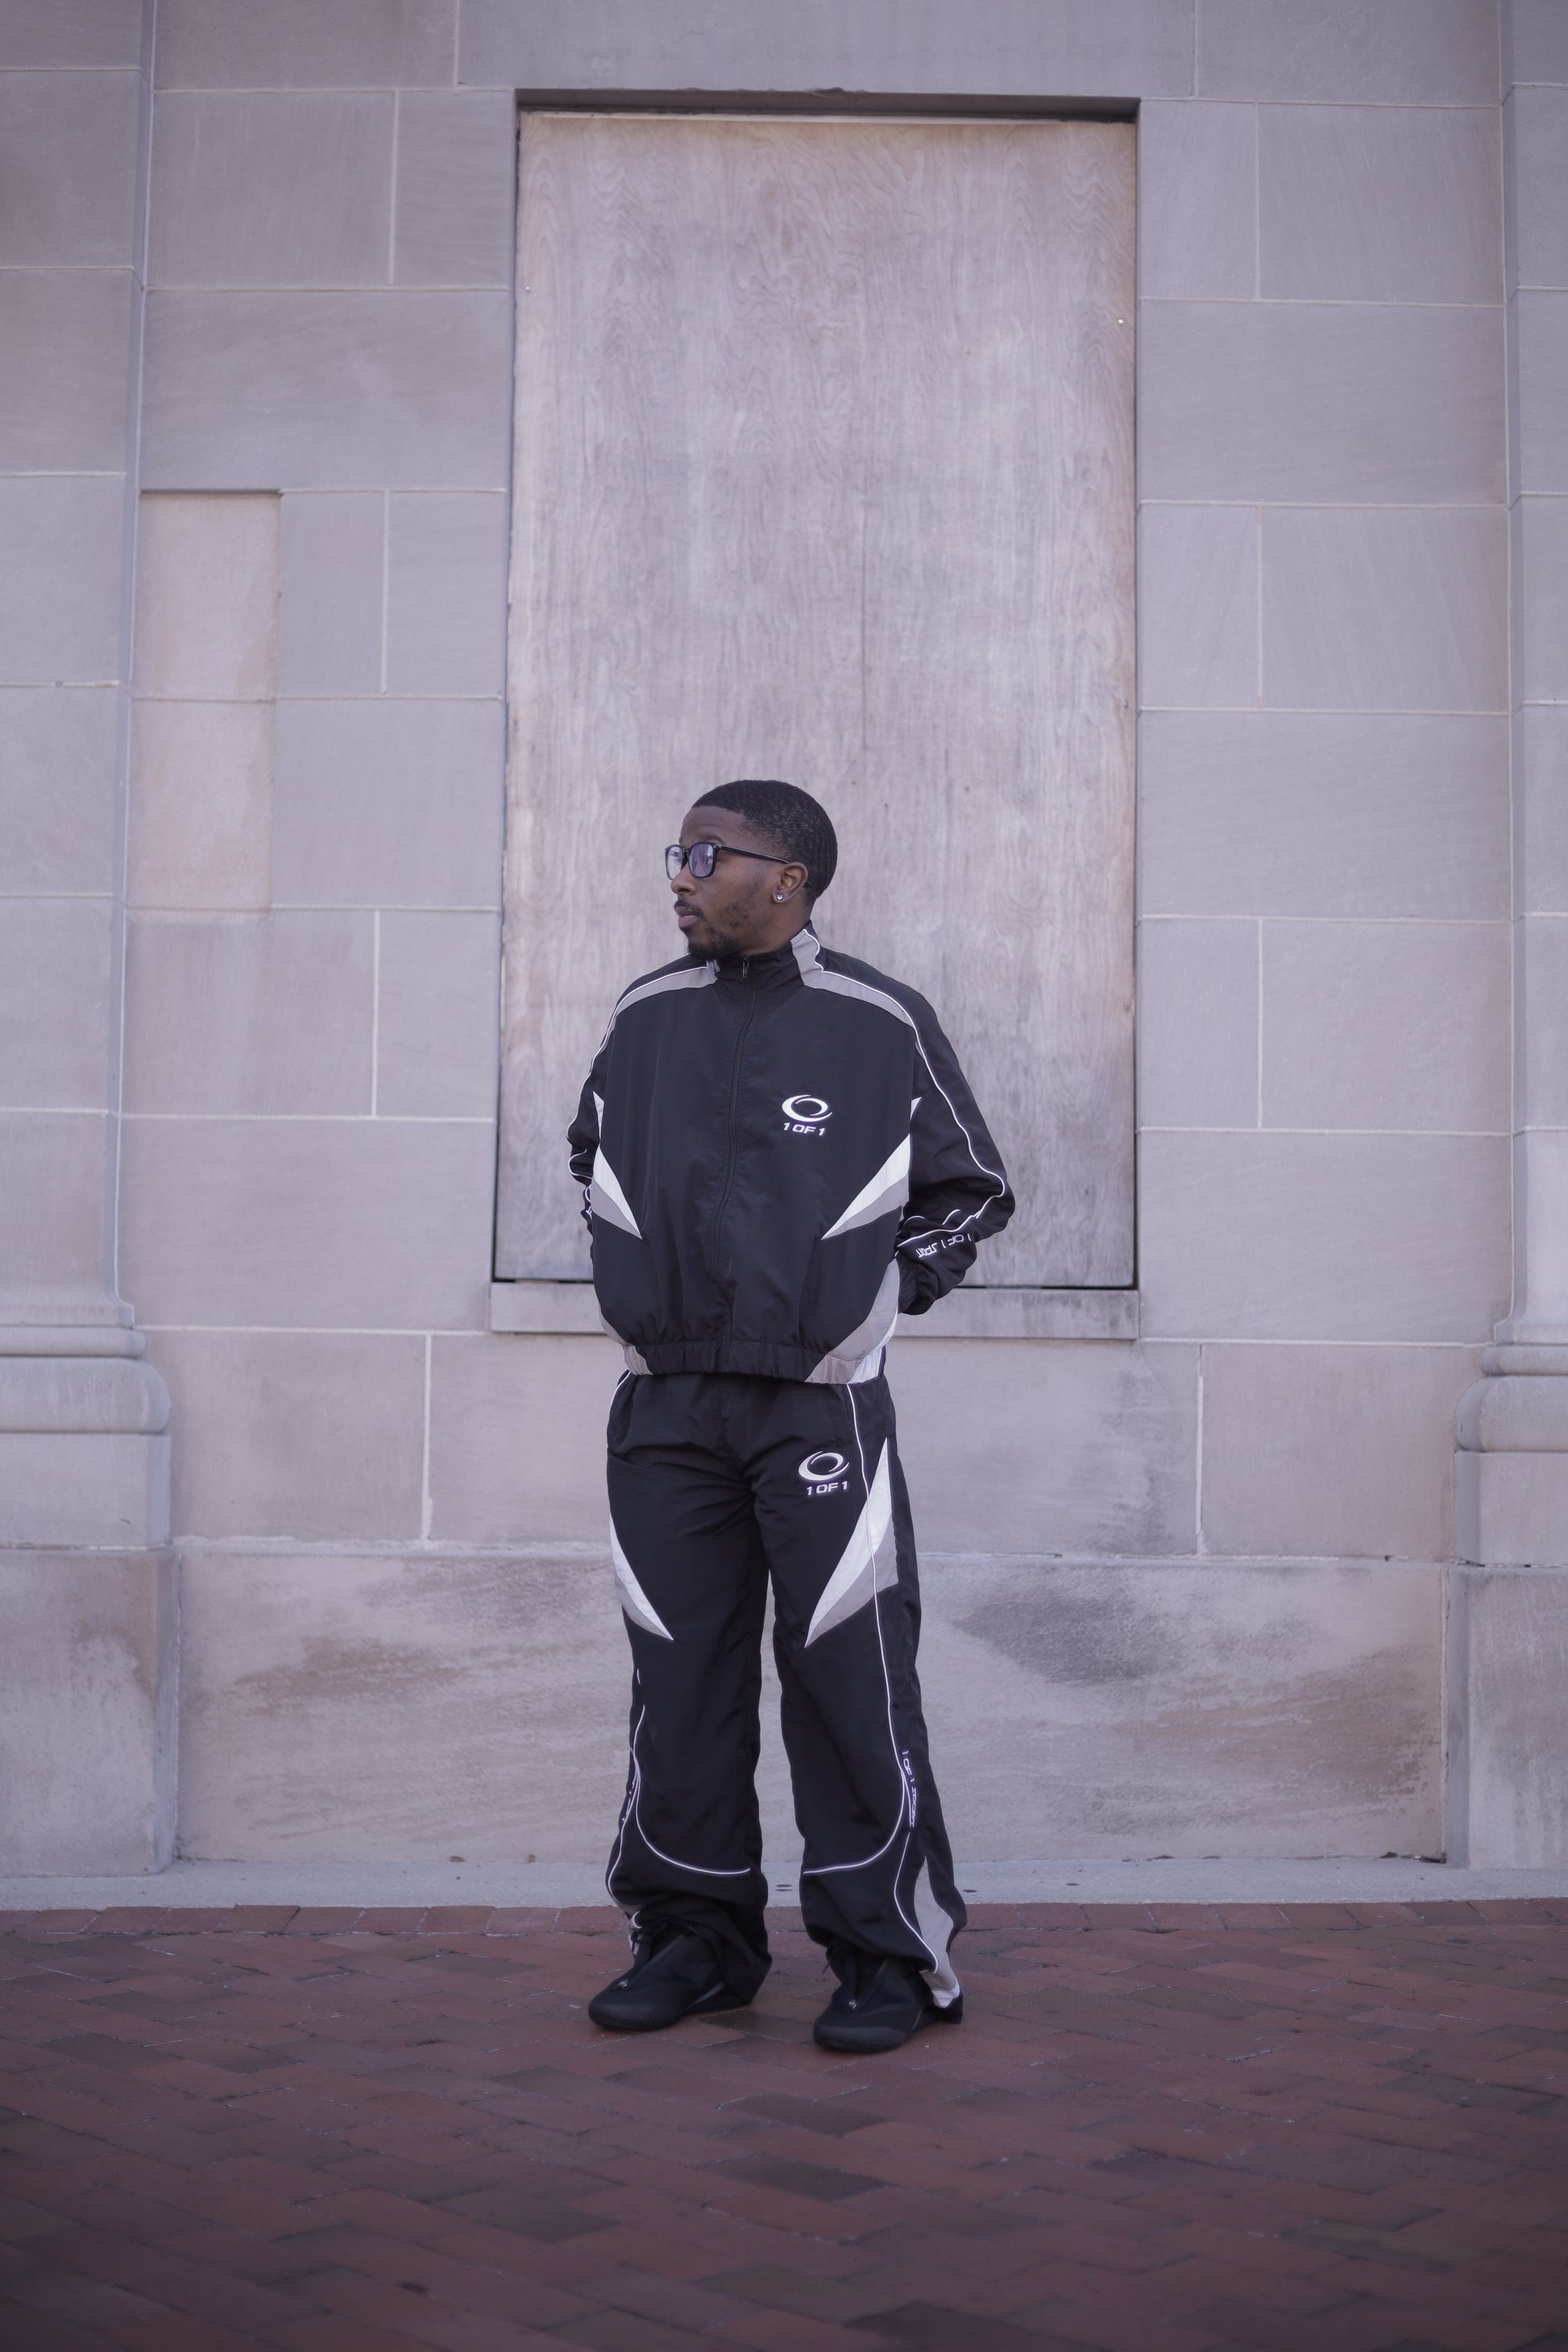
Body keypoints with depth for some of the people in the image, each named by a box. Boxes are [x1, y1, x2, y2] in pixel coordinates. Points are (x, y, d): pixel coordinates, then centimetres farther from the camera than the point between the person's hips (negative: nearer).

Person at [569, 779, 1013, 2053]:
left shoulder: (881, 1024, -2)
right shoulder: (646, 1020, 9)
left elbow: (974, 1189, 9)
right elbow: (593, 1157, 27)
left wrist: (889, 1282, 0)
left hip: (818, 1405, -4)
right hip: (667, 1406, 4)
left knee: (849, 1674, -5)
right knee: (679, 1675, 7)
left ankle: (889, 1953, 5)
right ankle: (696, 1939, 20)